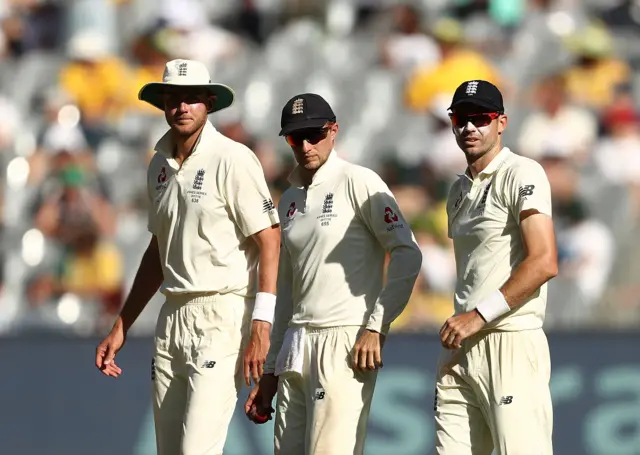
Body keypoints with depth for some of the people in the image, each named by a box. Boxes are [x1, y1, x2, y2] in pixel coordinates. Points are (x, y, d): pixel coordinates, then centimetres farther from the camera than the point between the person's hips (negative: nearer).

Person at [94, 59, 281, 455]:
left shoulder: (233, 160, -10)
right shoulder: (160, 165, 14)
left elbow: (270, 242, -12)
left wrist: (261, 325, -20)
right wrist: (121, 328, 24)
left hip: (222, 317, -8)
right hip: (173, 316, 8)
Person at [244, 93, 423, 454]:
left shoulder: (358, 183, -5)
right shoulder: (290, 200, 18)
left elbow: (407, 255, -11)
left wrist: (376, 327, -16)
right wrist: (271, 370, 20)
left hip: (346, 342, -8)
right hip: (297, 345, 8)